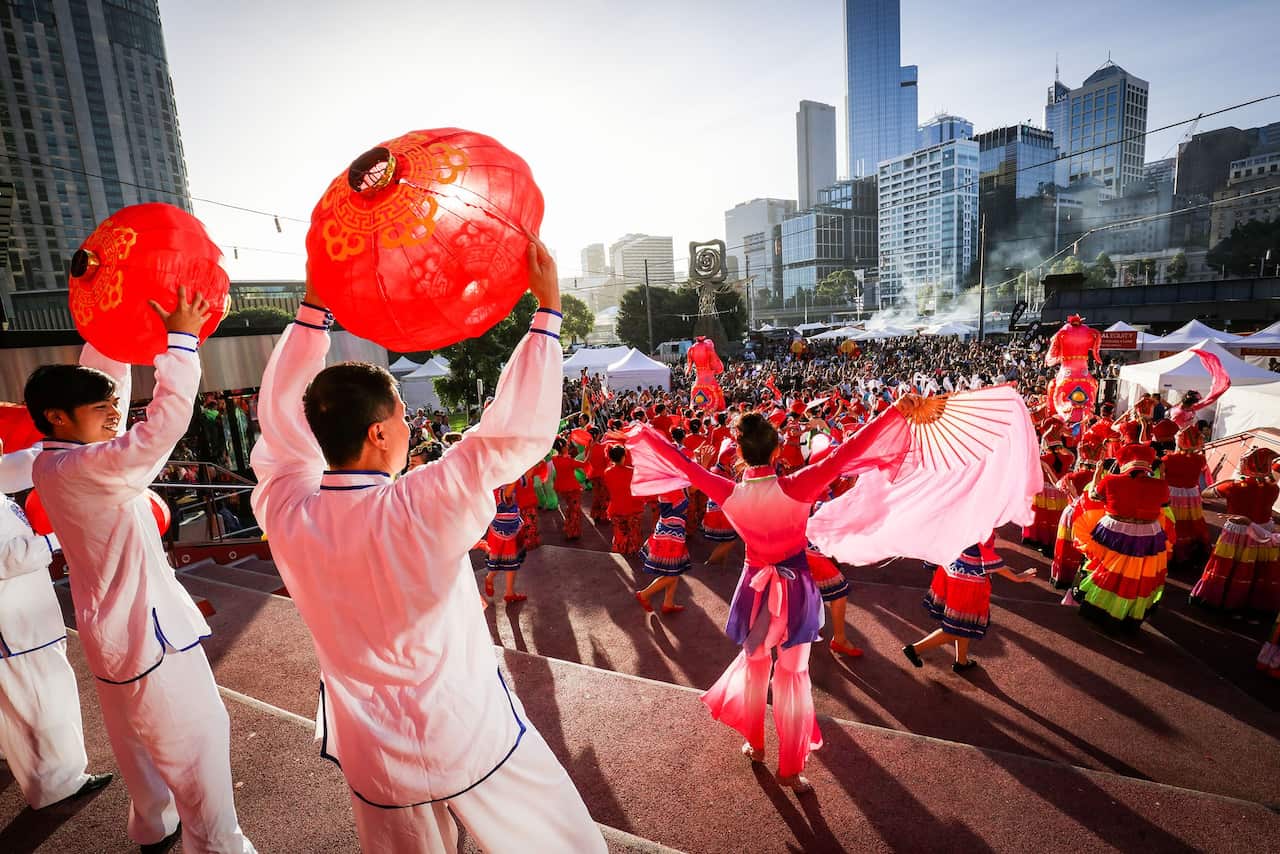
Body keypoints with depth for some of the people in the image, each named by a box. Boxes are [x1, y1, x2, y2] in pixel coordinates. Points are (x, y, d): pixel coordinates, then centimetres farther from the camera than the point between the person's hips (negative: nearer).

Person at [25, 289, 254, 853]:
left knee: (139, 738, 25)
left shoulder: (54, 462, 2)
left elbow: (99, 377, 9)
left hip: (117, 626, 10)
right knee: (197, 741, 4)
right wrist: (182, 340, -26)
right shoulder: (79, 469, -25)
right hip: (143, 629, -10)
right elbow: (165, 424, -34)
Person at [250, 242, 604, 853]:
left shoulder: (284, 511, -15)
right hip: (470, 739, -4)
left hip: (371, 755, 5)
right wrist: (548, 309, -20)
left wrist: (313, 308, 3)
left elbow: (282, 414, 0)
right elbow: (519, 431, -26)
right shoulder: (420, 509, -30)